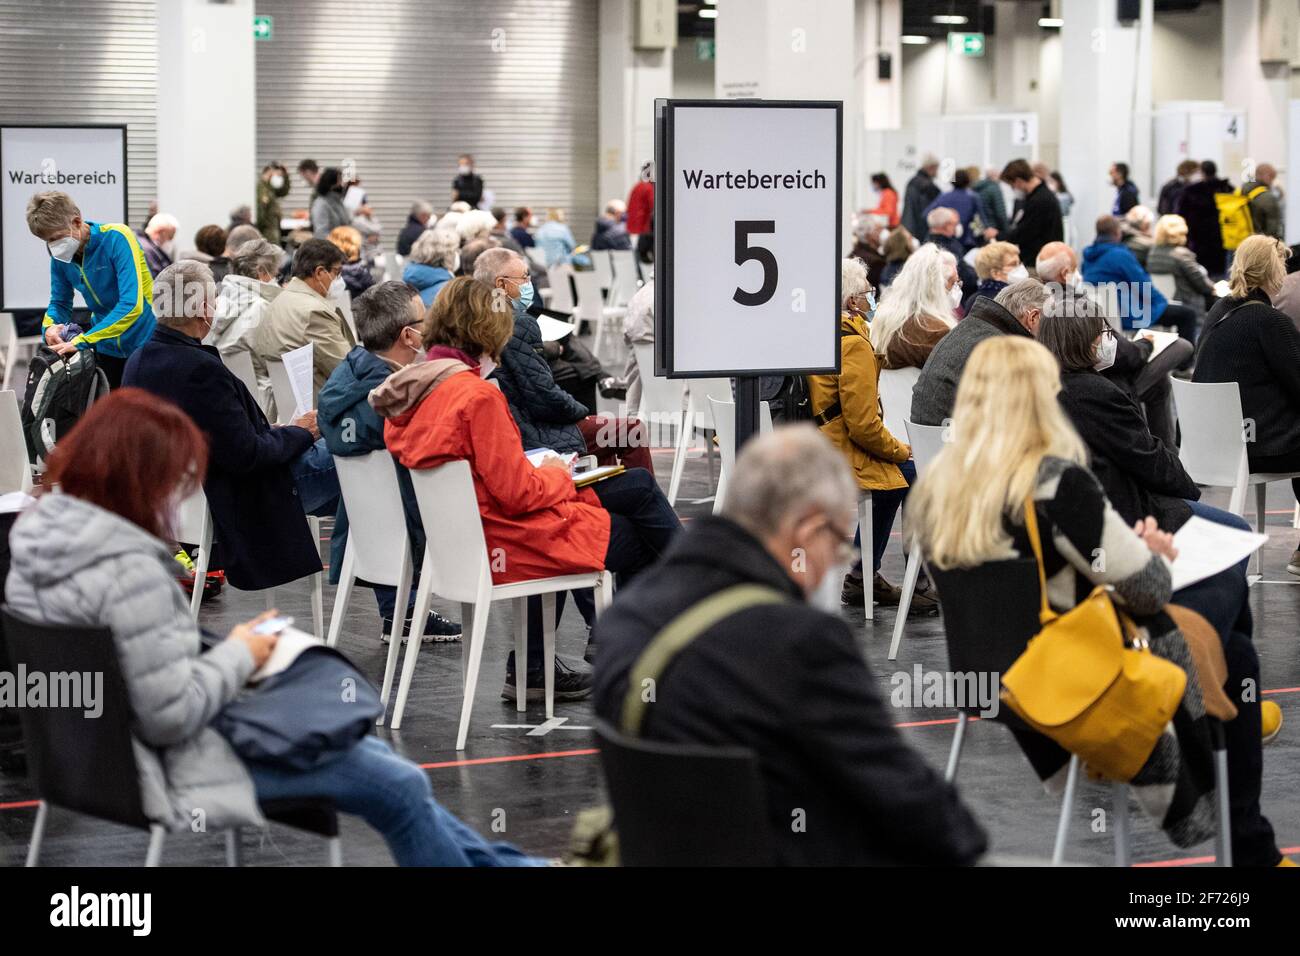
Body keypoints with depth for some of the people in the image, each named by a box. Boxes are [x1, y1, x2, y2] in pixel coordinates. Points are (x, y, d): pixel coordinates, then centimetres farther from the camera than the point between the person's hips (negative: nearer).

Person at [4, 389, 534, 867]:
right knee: (400, 785, 3)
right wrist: (237, 655, -13)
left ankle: (492, 860, 36)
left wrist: (209, 645, 2)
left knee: (369, 750, 23)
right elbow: (172, 716, -29)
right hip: (172, 768, -10)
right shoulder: (130, 571, -31)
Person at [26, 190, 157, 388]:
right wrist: (49, 327, -15)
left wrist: (80, 341, -33)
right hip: (106, 348, 6)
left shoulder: (116, 238, -21)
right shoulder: (60, 256, -2)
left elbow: (131, 306, -31)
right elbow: (59, 303, 11)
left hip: (143, 342, -6)